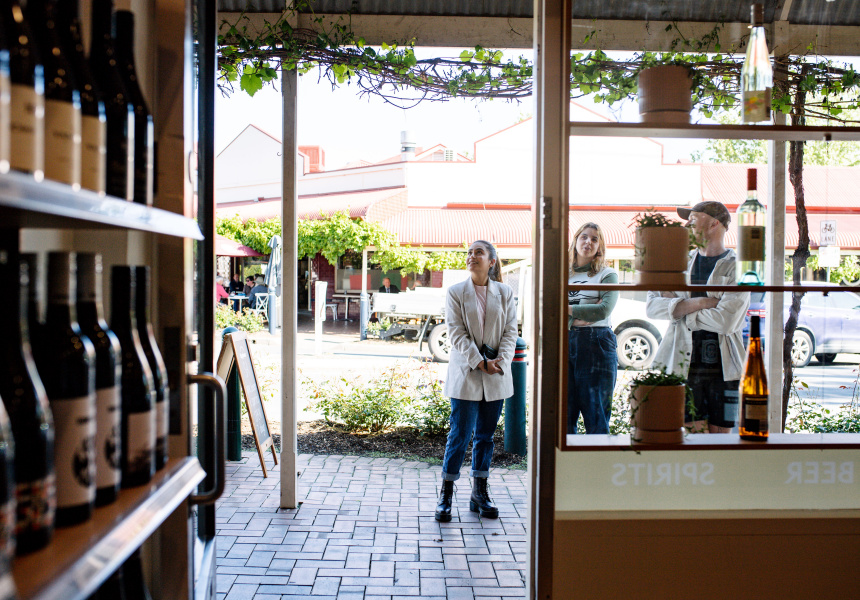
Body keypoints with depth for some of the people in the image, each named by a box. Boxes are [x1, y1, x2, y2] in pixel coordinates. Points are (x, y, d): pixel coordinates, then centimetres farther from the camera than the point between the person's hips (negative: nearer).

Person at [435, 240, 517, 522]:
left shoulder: (506, 293, 7)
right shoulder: (455, 293, 0)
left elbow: (511, 331, 3)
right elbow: (457, 333, -7)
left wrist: (501, 360, -13)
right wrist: (480, 362, -16)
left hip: (496, 377, 3)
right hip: (465, 374, -2)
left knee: (486, 435, 10)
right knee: (460, 434, -3)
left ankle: (480, 494, 20)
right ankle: (446, 495, 9)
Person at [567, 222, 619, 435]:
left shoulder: (607, 274, 5)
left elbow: (604, 310, -11)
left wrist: (568, 309, -5)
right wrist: (575, 319, -11)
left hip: (596, 345, -3)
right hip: (565, 343, 3)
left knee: (595, 413, -1)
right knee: (564, 412, 3)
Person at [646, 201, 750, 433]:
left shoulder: (736, 267, -1)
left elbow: (725, 321, -15)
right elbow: (651, 306, 1)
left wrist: (677, 308, -5)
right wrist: (697, 303, -12)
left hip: (723, 368, -2)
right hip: (684, 365, 2)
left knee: (720, 433, 4)